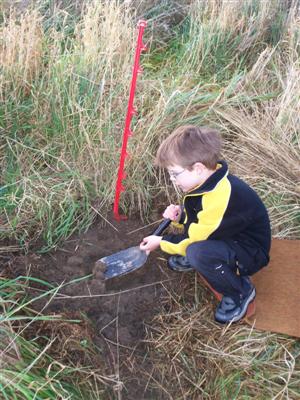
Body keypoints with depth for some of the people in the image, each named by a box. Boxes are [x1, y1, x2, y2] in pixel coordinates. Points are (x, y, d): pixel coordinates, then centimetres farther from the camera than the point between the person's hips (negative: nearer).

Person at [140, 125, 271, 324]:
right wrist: (180, 216, -11)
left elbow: (197, 239, -24)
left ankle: (240, 292, -10)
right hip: (226, 237, 9)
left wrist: (161, 242, -10)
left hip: (249, 253, -9)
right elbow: (196, 219, 10)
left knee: (198, 252, -36)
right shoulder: (210, 179, -7)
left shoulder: (220, 198, -35)